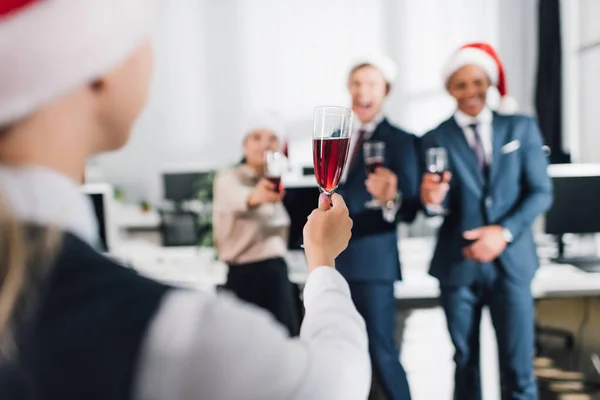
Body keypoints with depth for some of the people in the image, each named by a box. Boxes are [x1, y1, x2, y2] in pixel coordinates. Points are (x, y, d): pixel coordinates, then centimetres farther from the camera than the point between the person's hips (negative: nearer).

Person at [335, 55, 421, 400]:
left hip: (372, 262, -6)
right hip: (332, 262, 6)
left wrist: (391, 198, -36)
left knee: (382, 354, -2)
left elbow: (409, 209, -15)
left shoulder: (400, 141, -7)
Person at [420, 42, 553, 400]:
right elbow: (442, 205, -3)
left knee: (519, 370, 2)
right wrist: (432, 198, -27)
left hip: (511, 262, 0)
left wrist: (505, 231, -14)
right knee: (466, 364, 12)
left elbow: (541, 192, 1)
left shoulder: (522, 127, 5)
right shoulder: (436, 139, 3)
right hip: (458, 265, 0)